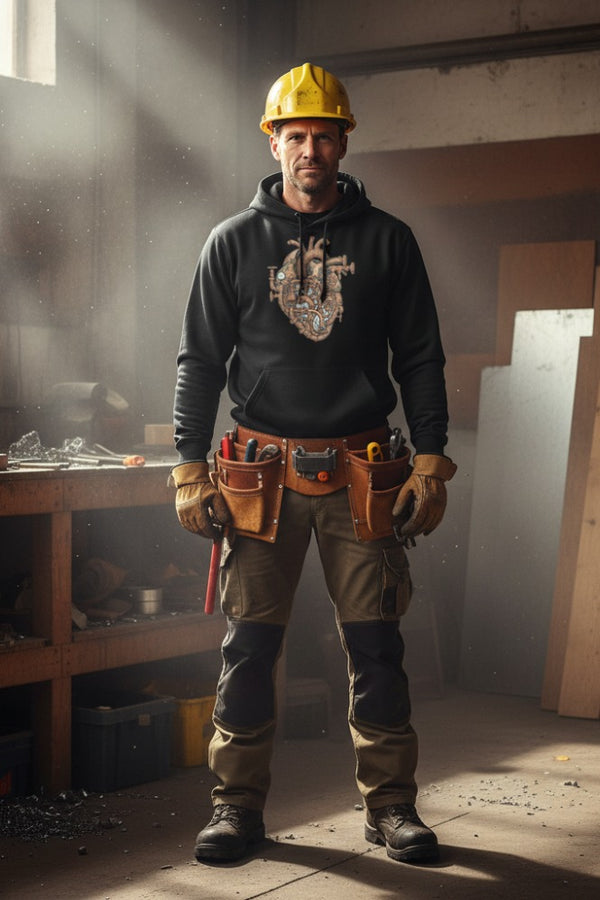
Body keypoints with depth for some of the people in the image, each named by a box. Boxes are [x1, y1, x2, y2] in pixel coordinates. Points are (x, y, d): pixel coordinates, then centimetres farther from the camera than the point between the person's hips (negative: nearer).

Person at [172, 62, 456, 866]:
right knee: (249, 644, 2)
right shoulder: (234, 242, 7)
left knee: (376, 645, 2)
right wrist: (190, 469, 0)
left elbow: (421, 357, 9)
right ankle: (238, 804, 14)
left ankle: (391, 805, 14)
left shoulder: (387, 241, 8)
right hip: (261, 474, 0)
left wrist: (431, 461, 1)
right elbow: (200, 360, 8)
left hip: (363, 476, 0)